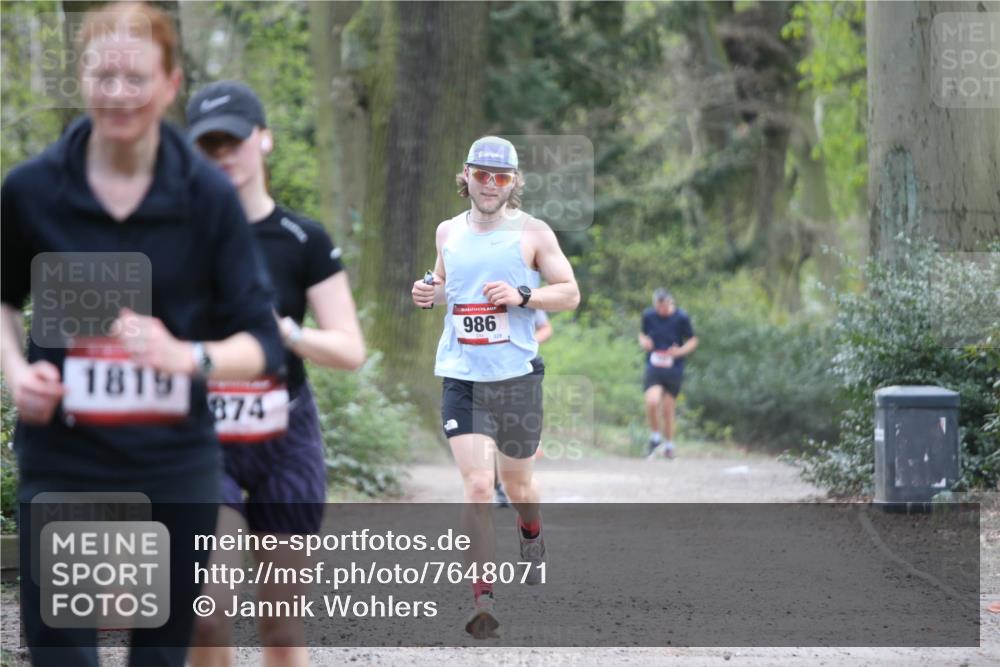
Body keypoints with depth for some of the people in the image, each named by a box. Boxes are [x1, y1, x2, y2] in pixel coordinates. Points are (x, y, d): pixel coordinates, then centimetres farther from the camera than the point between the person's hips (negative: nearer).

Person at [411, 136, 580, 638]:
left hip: (517, 376, -1)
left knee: (517, 485, 15)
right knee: (477, 487, -14)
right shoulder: (448, 232, 7)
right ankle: (483, 598, -10)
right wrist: (430, 294, 2)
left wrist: (521, 296, -16)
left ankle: (532, 538, 51)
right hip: (460, 377, 1)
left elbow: (570, 294, 1)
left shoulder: (532, 233, -2)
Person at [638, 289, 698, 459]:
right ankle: (655, 437, 1)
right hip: (653, 368, 1)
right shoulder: (648, 315, 0)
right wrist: (643, 342, -6)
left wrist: (680, 351, -16)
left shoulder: (681, 318, -7)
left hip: (674, 370, -1)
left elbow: (693, 341, 3)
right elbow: (642, 334, 17)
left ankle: (668, 445, 26)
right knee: (652, 402, -22)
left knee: (668, 410, 4)